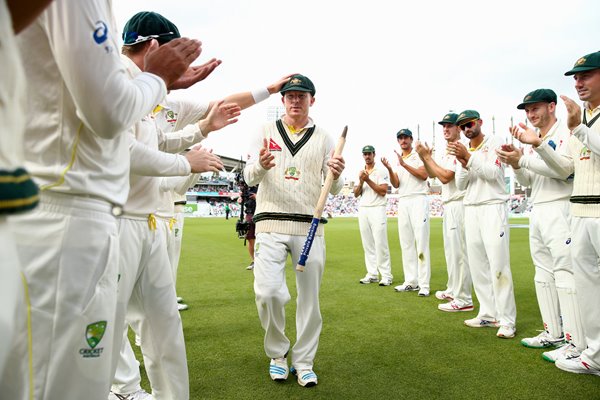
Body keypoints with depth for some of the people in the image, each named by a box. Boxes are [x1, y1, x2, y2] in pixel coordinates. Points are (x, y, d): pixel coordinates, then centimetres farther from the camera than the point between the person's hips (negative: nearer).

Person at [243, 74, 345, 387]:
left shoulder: (323, 138, 9)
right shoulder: (267, 131, 7)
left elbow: (334, 190, 3)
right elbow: (249, 177, -3)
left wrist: (336, 175, -21)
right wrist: (261, 165, -27)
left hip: (310, 226, 1)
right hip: (271, 223, -1)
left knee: (309, 297, 5)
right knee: (267, 292, -11)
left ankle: (304, 362, 24)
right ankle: (277, 353, 16)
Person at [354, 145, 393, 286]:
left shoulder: (382, 171, 1)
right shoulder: (360, 172, 17)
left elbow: (383, 191, -9)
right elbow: (356, 194, 10)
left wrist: (368, 180, -13)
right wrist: (361, 181, -7)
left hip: (377, 209, -5)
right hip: (362, 210, 6)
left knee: (380, 243, -10)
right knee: (367, 244, 5)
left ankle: (386, 275, -5)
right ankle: (372, 274, 11)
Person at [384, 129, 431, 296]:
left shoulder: (419, 155, 4)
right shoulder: (397, 161, 18)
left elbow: (424, 175, -12)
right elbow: (396, 184, 8)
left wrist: (404, 164, -15)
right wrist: (389, 169, -9)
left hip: (418, 200, -6)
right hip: (402, 202, 6)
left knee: (421, 242, -10)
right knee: (406, 243, 5)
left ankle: (424, 284, -9)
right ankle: (411, 282, 11)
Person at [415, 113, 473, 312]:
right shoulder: (447, 152, 18)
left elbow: (445, 177, -20)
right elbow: (432, 174, 20)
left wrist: (427, 156, -14)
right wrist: (424, 157, 5)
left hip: (458, 204, -10)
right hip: (448, 205, 10)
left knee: (459, 251, -8)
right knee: (451, 250, 18)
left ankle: (463, 299, -3)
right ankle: (453, 290, 30)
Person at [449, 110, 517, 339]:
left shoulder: (495, 143, 1)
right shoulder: (462, 151, 16)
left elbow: (493, 173, -13)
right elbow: (460, 185, 9)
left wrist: (469, 157, -18)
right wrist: (463, 164, -7)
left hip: (493, 208, -6)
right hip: (471, 210, 6)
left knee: (498, 265, -10)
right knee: (477, 266, 6)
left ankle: (507, 320, -5)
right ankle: (488, 315, 14)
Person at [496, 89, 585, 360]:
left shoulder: (566, 133, -4)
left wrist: (523, 159, -21)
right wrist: (515, 164, -1)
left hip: (559, 209, -9)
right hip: (537, 211, 9)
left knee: (565, 273, -11)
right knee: (543, 274, 11)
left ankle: (576, 343, -6)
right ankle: (553, 333, 20)